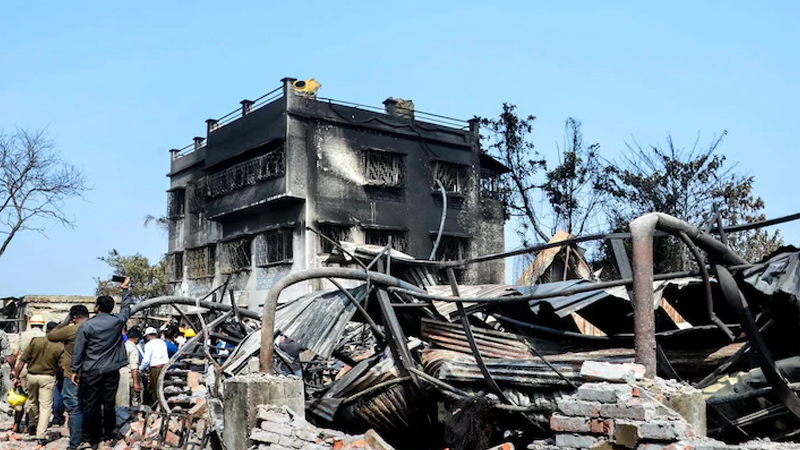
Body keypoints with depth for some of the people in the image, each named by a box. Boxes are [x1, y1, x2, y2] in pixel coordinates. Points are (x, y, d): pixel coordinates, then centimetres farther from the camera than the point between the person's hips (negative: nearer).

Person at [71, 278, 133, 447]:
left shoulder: (86, 325, -9)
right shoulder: (117, 321, -3)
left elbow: (78, 350, -7)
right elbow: (126, 307, 18)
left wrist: (75, 370, 1)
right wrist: (125, 289, 30)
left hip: (91, 372, -3)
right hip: (111, 371, 3)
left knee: (90, 405, 4)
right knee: (109, 404, 10)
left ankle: (90, 439, 8)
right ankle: (108, 435, 19)